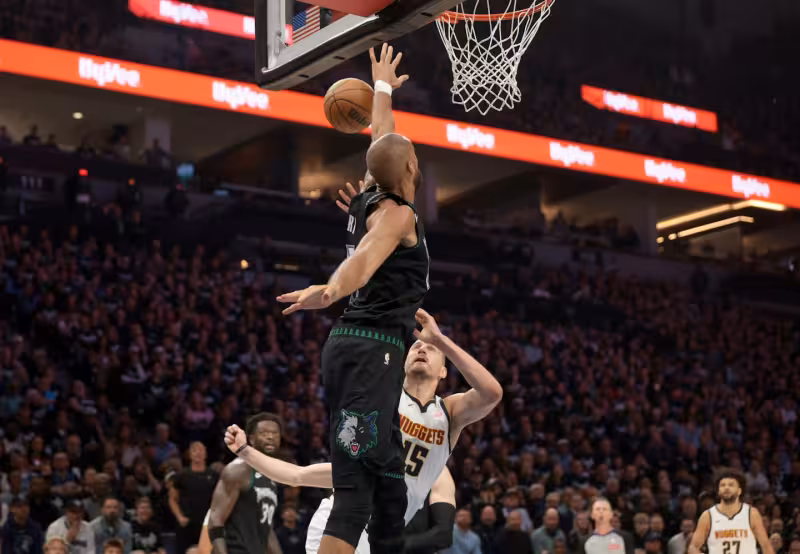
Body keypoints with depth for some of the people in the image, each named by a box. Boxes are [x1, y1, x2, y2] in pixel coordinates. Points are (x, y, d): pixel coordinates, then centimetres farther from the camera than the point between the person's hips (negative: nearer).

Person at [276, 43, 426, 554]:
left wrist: (383, 88, 50)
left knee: (386, 473, 12)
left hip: (353, 344, 9)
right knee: (356, 483, -17)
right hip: (373, 349, -9)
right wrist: (330, 291, -47)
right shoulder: (398, 213, -7)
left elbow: (384, 144, 34)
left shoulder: (370, 200, 15)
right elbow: (364, 259, -28)